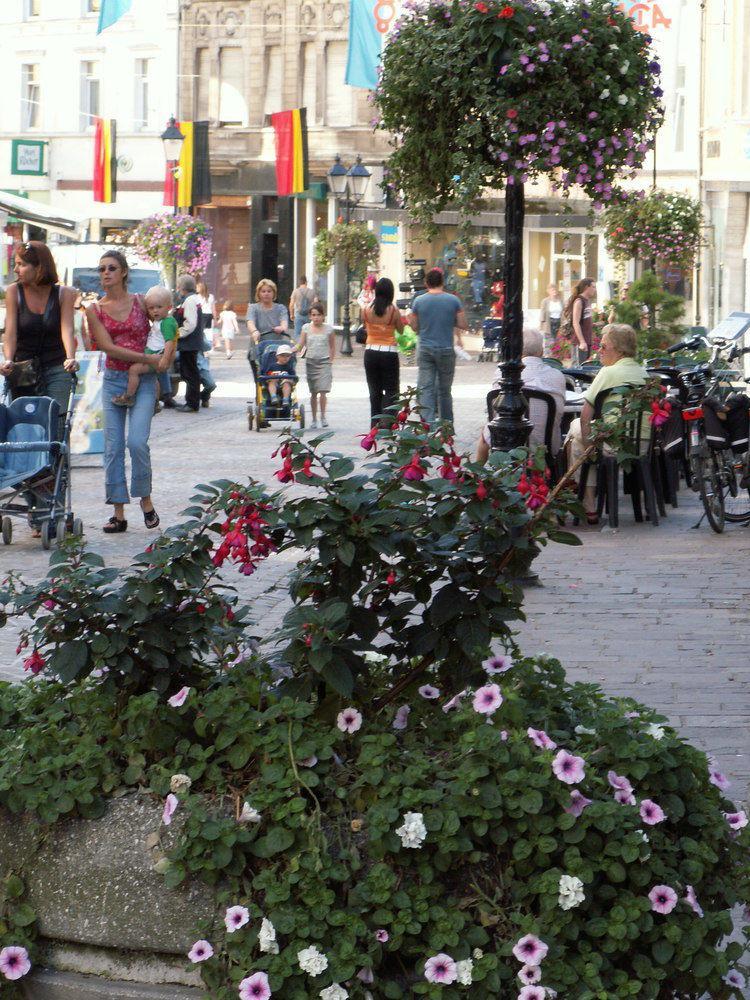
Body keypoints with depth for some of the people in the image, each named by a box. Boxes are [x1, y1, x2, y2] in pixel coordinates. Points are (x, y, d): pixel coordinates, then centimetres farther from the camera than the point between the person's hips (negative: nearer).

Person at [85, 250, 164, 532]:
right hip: (113, 381, 2)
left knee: (137, 441, -16)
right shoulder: (94, 311, 3)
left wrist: (163, 359, -4)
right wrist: (147, 358, -14)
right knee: (113, 447, -2)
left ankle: (145, 500, 4)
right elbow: (109, 348, -6)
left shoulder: (140, 302, 2)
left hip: (143, 381, -2)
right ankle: (119, 513, 2)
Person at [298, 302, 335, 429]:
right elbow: (300, 345, 1)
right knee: (313, 393, 8)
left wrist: (330, 361, 1)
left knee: (323, 391, -13)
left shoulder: (329, 329, 0)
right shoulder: (306, 328, 3)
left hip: (324, 362, -2)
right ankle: (314, 419, 16)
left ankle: (323, 416, 0)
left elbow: (332, 347, 7)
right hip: (310, 361, 2)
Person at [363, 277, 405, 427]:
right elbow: (401, 330, 2)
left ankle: (375, 425, 13)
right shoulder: (394, 311, -11)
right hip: (389, 353, -3)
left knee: (374, 391, 13)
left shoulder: (367, 310, -5)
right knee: (391, 391, 4)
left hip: (371, 353, 3)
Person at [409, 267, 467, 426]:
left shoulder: (419, 301, -1)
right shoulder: (453, 300, -3)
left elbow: (414, 327, 4)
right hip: (446, 350, 0)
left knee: (426, 389, -2)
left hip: (425, 350, 0)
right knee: (445, 390, 11)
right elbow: (463, 325, -2)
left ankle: (428, 424, -15)